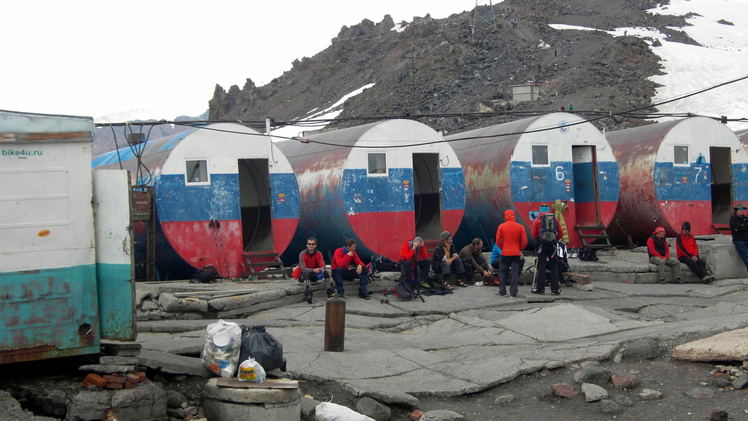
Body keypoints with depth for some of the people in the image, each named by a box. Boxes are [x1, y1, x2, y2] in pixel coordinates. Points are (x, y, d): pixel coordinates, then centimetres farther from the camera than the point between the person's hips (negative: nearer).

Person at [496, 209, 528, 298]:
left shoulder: (501, 226, -4)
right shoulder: (520, 227, -2)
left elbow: (498, 240, -3)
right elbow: (524, 240, -2)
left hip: (505, 253, -1)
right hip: (516, 253, 1)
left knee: (503, 272, 12)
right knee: (515, 273, 4)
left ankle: (502, 292, 13)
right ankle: (513, 293, 0)